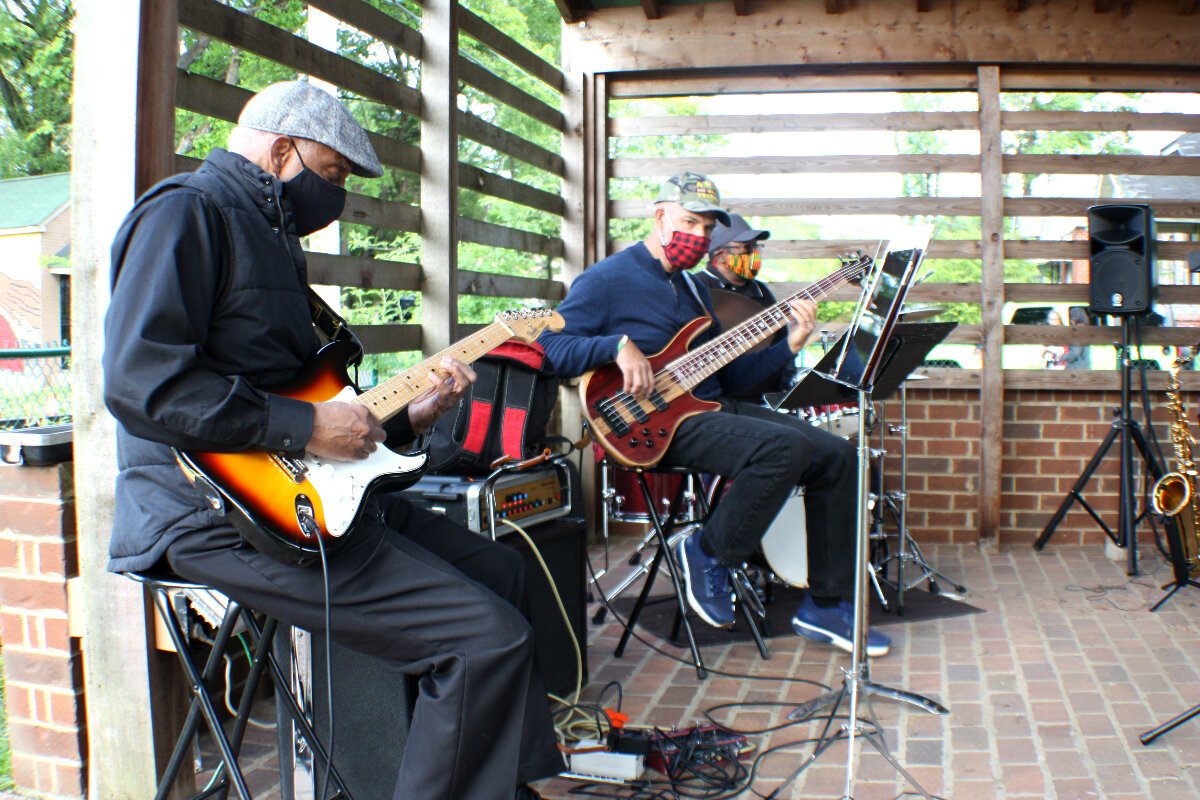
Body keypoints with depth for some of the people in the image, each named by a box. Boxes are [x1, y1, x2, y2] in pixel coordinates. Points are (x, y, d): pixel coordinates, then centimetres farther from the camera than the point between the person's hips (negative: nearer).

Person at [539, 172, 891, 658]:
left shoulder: (693, 286, 22)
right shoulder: (607, 280, -4)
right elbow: (548, 347, -14)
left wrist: (788, 346, 7)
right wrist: (618, 345, -26)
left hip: (712, 409, 9)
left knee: (837, 456, -2)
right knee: (785, 447, -30)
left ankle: (824, 605, 6)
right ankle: (708, 555, -8)